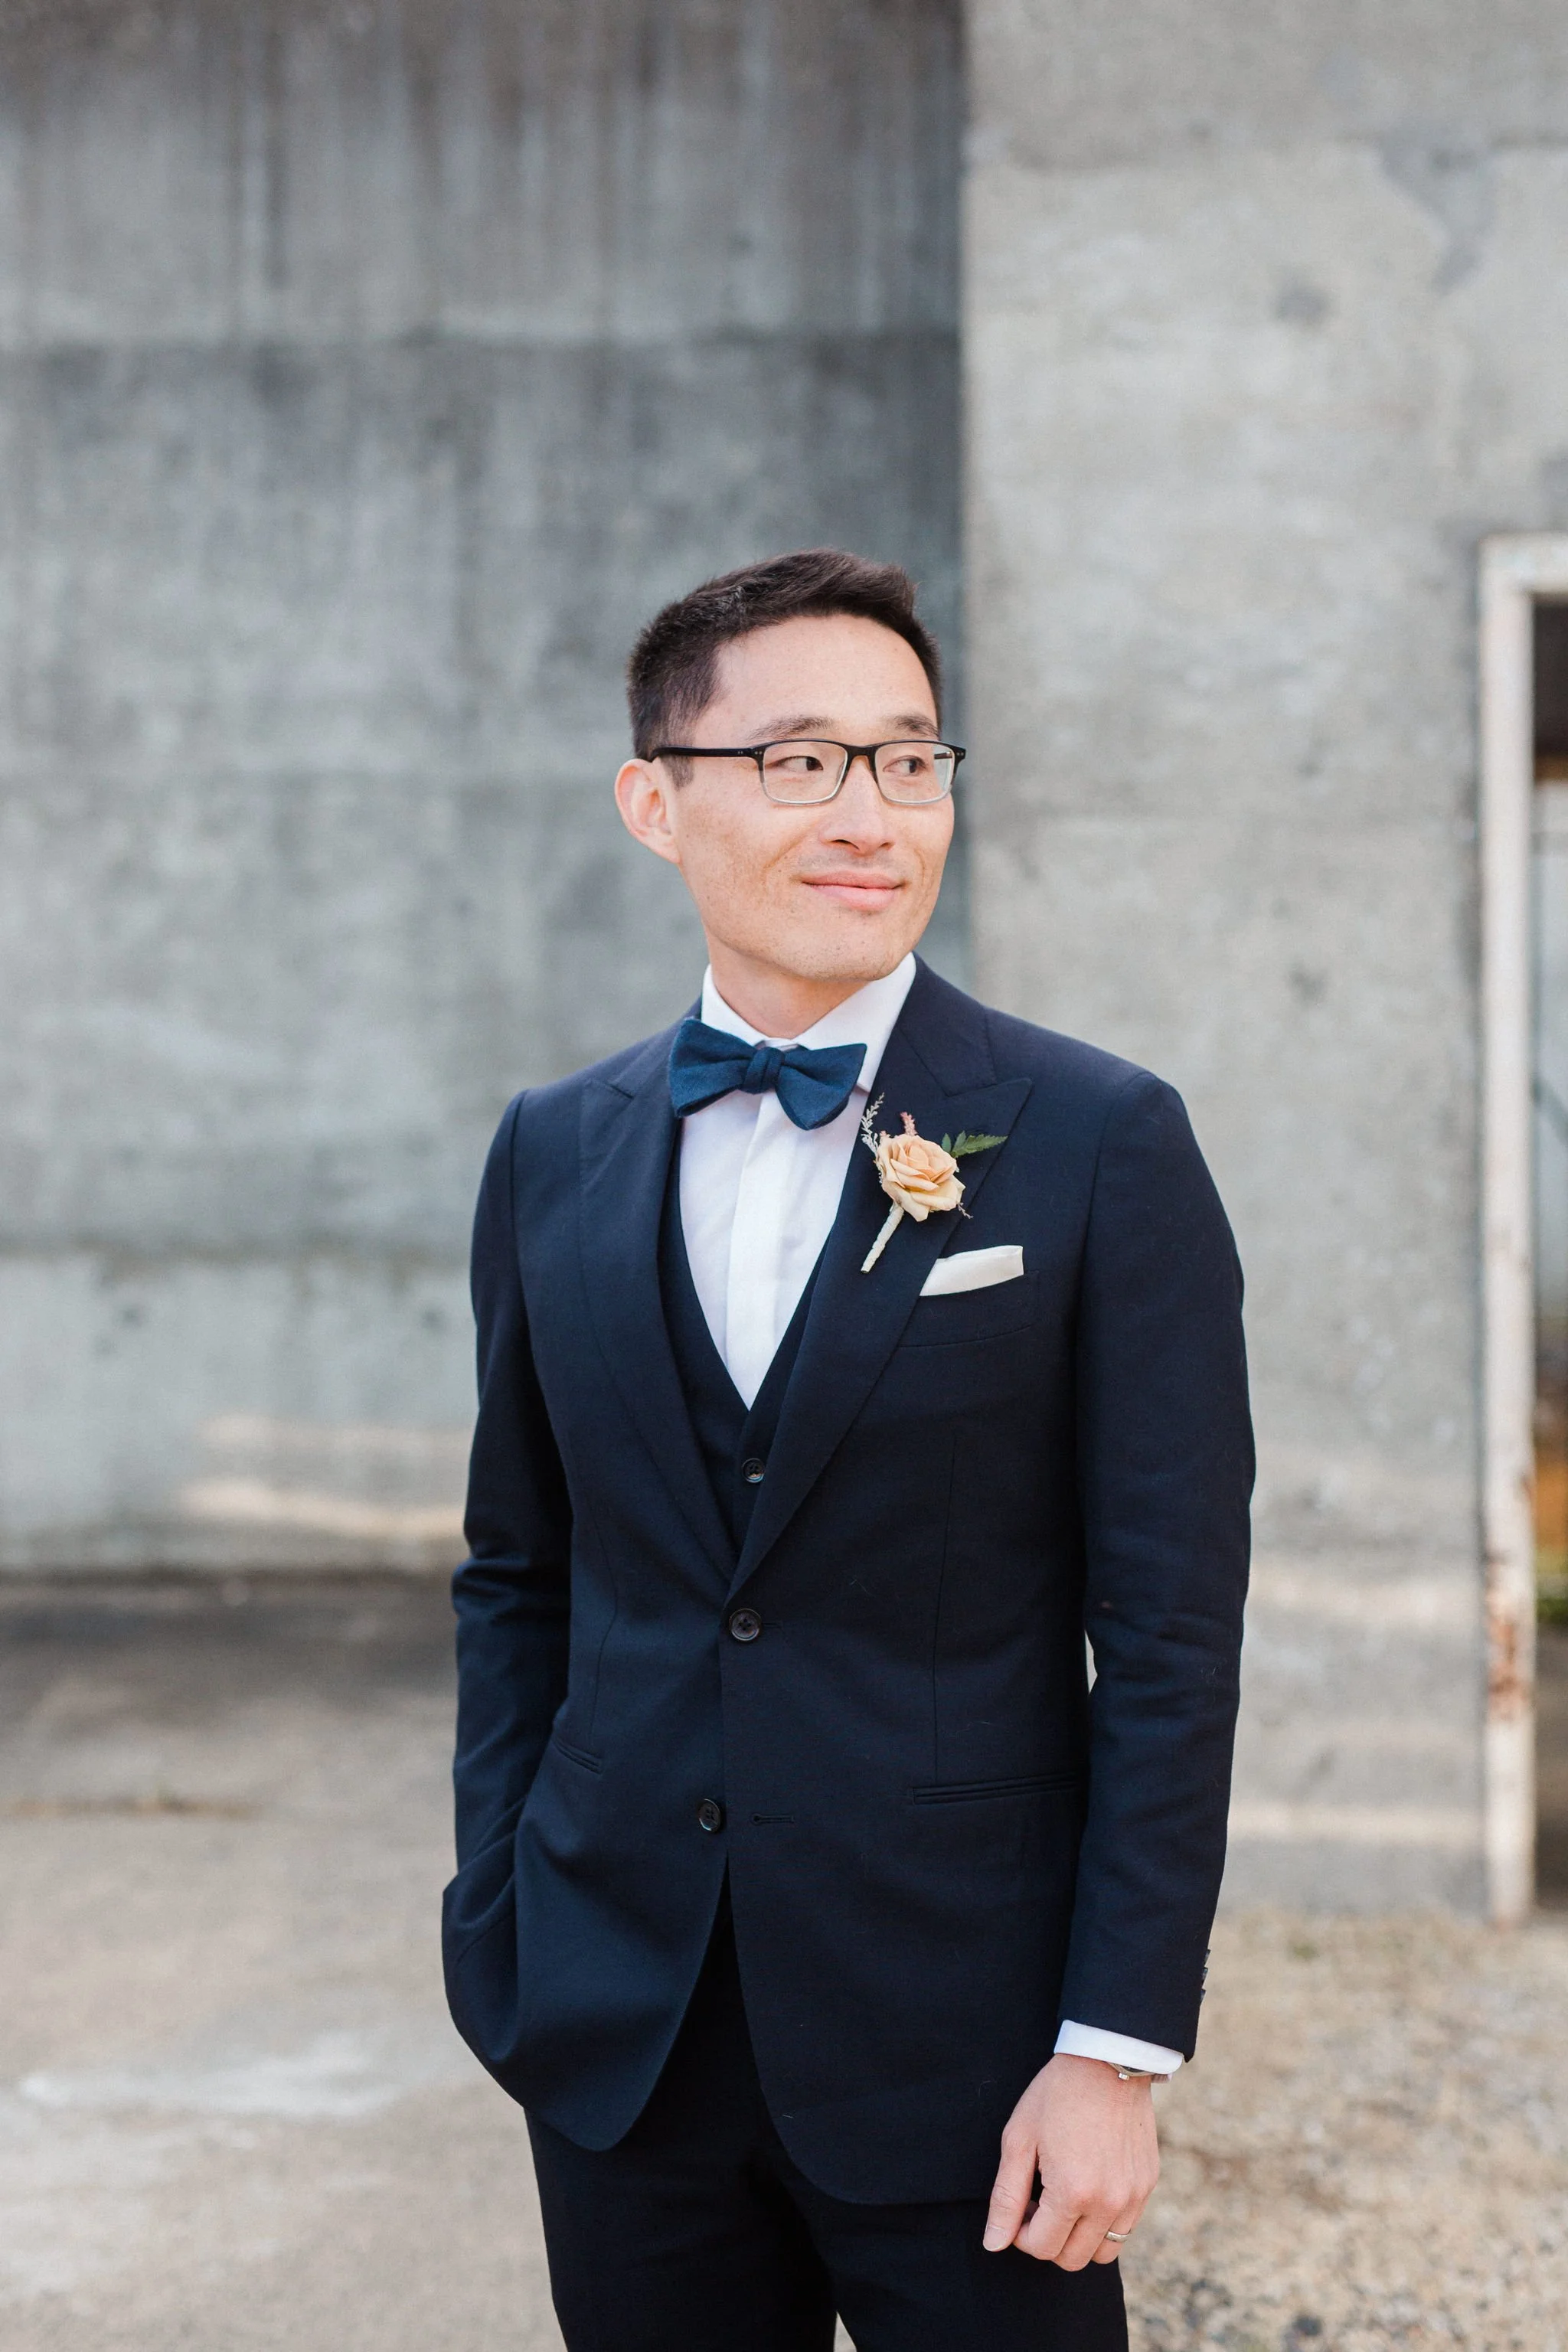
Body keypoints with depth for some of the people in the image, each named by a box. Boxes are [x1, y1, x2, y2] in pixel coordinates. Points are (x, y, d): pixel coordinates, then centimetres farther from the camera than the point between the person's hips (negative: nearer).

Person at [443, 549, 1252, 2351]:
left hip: (961, 2053, -3)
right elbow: (516, 1574, 12)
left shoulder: (1101, 1145, -6)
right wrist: (500, 1939, 8)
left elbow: (1169, 1629, -8)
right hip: (620, 2045, 3)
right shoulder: (555, 1155, 5)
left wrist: (1120, 2051, -11)